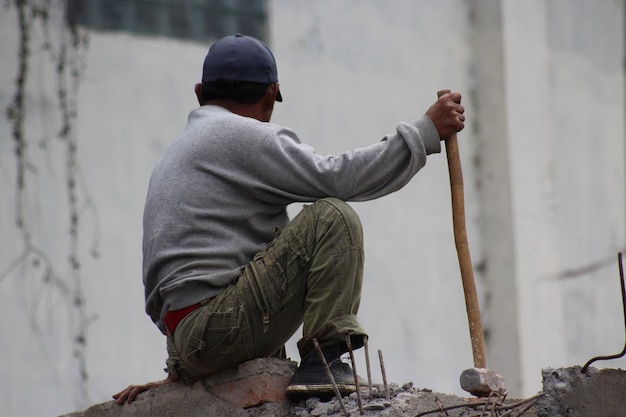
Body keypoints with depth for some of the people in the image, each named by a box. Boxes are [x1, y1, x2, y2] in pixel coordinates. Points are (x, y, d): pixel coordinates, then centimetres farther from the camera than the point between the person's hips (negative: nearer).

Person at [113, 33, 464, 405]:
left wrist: (178, 371, 29)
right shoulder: (241, 135, -3)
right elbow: (335, 179, -14)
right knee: (333, 217, -13)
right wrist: (427, 131, -8)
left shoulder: (174, 154, 27)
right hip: (218, 329, -10)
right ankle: (325, 357, -21)